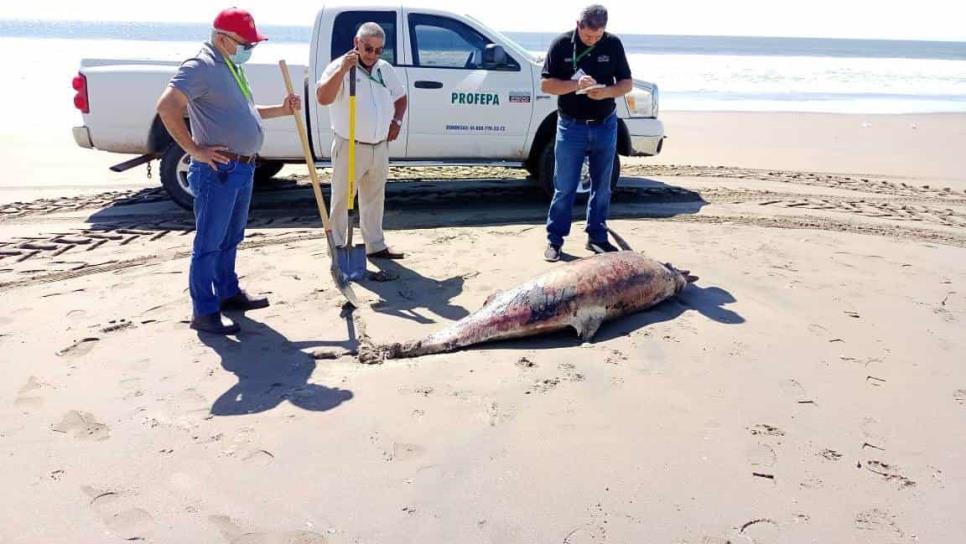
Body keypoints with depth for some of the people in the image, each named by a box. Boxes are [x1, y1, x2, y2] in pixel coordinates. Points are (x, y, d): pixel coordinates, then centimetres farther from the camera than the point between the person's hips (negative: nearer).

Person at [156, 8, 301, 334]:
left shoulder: (231, 68, 17)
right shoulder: (201, 67, -14)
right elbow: (166, 107, -25)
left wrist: (282, 110, 19)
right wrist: (194, 150, -22)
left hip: (242, 169, 10)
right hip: (217, 171, -10)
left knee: (230, 239, 20)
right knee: (209, 243, -2)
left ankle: (228, 293, 34)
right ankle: (204, 312, 6)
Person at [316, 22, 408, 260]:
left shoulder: (385, 69, 9)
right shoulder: (339, 66, -10)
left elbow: (400, 98, 23)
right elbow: (323, 98, -26)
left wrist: (396, 121, 5)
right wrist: (343, 69, -32)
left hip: (380, 148, 6)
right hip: (350, 147, -6)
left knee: (374, 199, 16)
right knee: (342, 200, 1)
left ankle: (376, 246, 27)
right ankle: (338, 248, 10)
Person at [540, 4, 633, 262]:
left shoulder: (613, 44, -1)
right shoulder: (562, 44, -6)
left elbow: (627, 83, 3)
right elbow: (545, 84, -7)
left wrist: (608, 91, -19)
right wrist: (576, 84, -23)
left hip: (605, 126, 3)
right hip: (571, 126, -2)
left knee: (602, 187, 10)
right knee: (564, 187, 0)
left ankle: (597, 237, 22)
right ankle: (554, 239, 10)